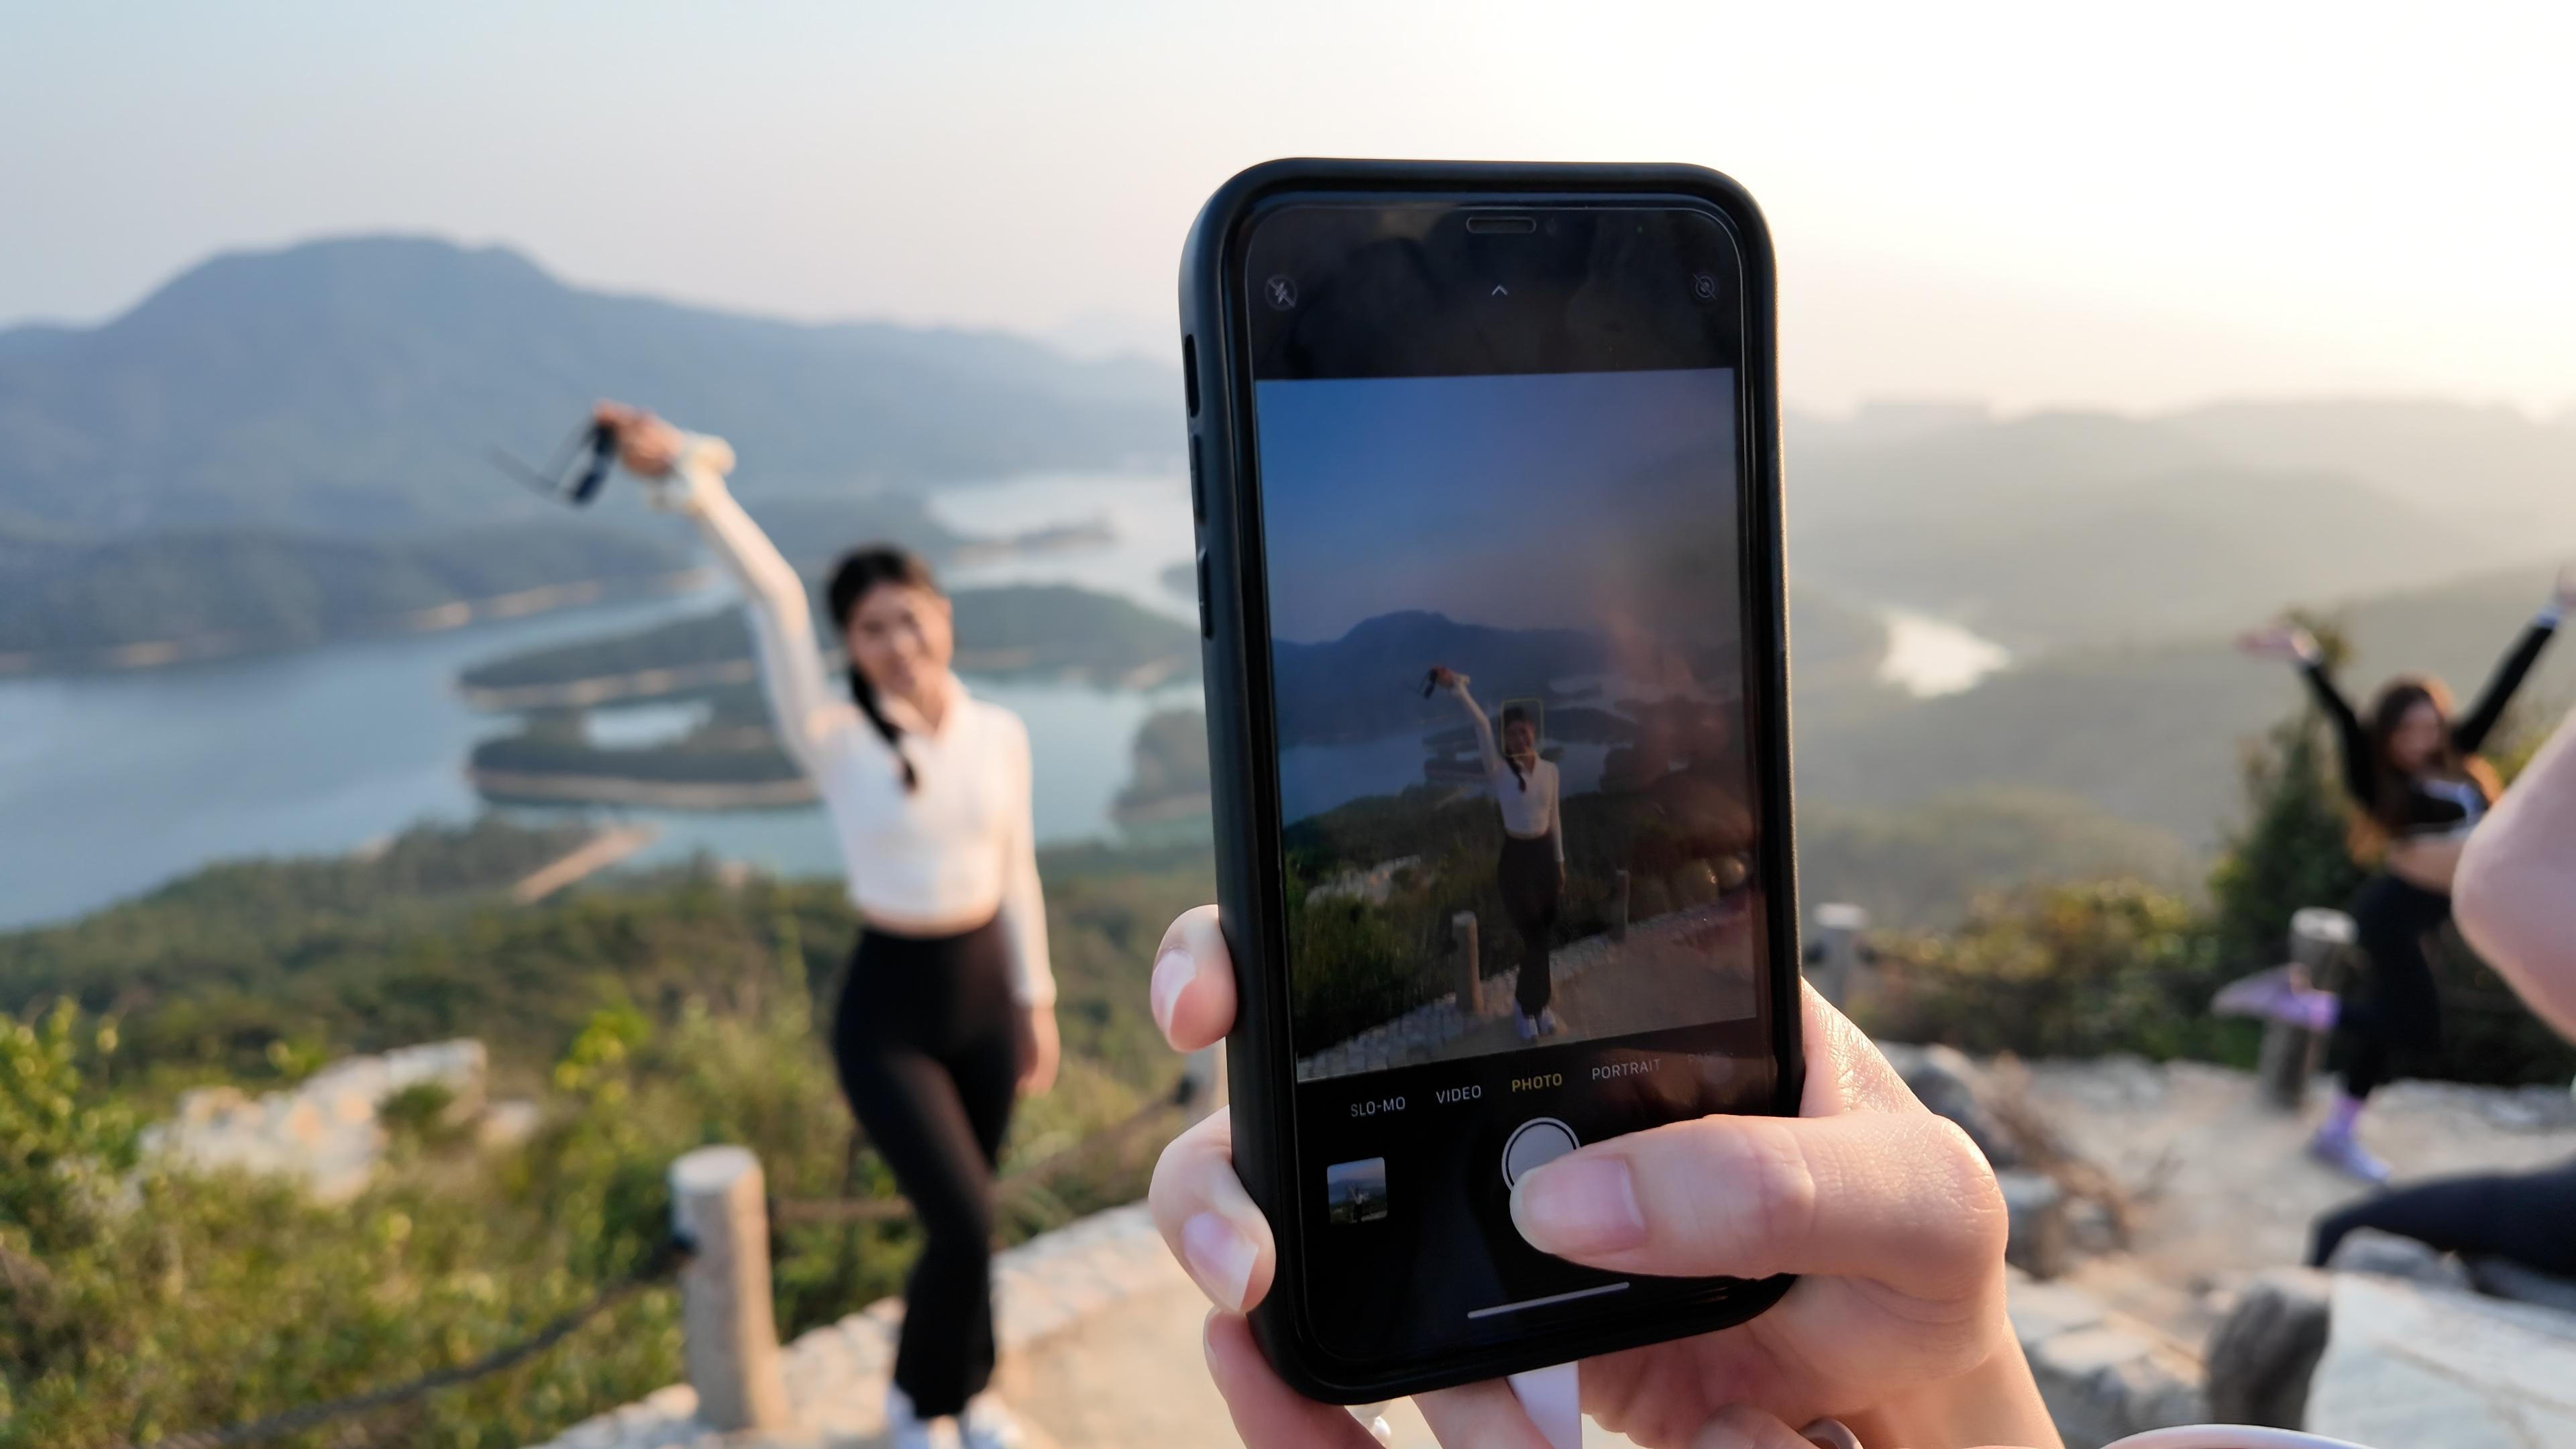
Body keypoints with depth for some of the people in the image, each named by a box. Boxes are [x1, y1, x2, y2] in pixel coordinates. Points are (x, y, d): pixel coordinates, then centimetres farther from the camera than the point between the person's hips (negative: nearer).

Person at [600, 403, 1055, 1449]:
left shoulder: (1000, 733, -2)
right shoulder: (833, 743, -14)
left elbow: (1016, 873, 6)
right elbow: (775, 599, -30)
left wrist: (1037, 1003, 10)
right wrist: (687, 478, -40)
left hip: (985, 997, 4)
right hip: (888, 1013, -4)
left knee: (963, 1217, 17)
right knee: (965, 1224, -8)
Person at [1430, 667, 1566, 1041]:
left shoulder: (1549, 769, 0)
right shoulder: (1499, 770, -13)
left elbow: (1554, 817, 10)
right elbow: (1481, 724, -28)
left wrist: (1560, 862, 13)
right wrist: (1457, 687, -42)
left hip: (1545, 855, 4)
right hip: (1515, 858, -4)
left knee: (1545, 934, 12)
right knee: (1533, 935, 1)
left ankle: (1532, 1003, 30)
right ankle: (1533, 1005, 21)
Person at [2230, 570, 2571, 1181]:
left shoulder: (2453, 761, 0)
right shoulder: (2380, 780, -16)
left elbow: (2504, 686, 2)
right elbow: (2345, 721, -30)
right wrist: (2308, 660, -45)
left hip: (2421, 916, 7)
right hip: (2394, 913, -7)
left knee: (2387, 1018, 13)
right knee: (2417, 1027, -7)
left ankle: (2338, 1133, 25)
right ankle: (2287, 999, 4)